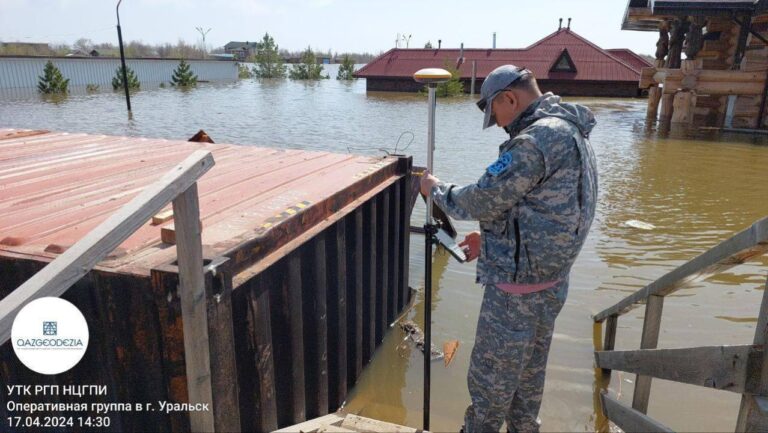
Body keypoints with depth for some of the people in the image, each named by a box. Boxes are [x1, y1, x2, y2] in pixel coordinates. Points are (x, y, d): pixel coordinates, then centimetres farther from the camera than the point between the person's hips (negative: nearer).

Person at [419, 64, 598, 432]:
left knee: (489, 383, 7)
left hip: (517, 287, -10)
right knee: (528, 378, 23)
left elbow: (485, 200, -19)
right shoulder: (571, 132, 12)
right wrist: (493, 238, 13)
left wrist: (436, 189, -2)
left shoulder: (538, 138, -21)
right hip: (549, 283, 10)